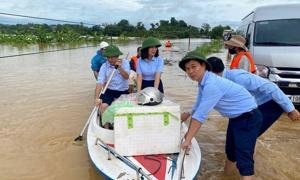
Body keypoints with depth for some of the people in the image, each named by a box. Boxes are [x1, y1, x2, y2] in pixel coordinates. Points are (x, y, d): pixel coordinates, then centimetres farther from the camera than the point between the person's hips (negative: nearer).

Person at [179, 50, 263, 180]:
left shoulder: (211, 85, -31)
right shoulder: (203, 82, -1)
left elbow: (200, 115, -31)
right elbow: (197, 107, 11)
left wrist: (187, 140, -25)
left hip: (248, 118, -9)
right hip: (236, 117, 10)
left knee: (244, 157, -11)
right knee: (230, 150, 25)